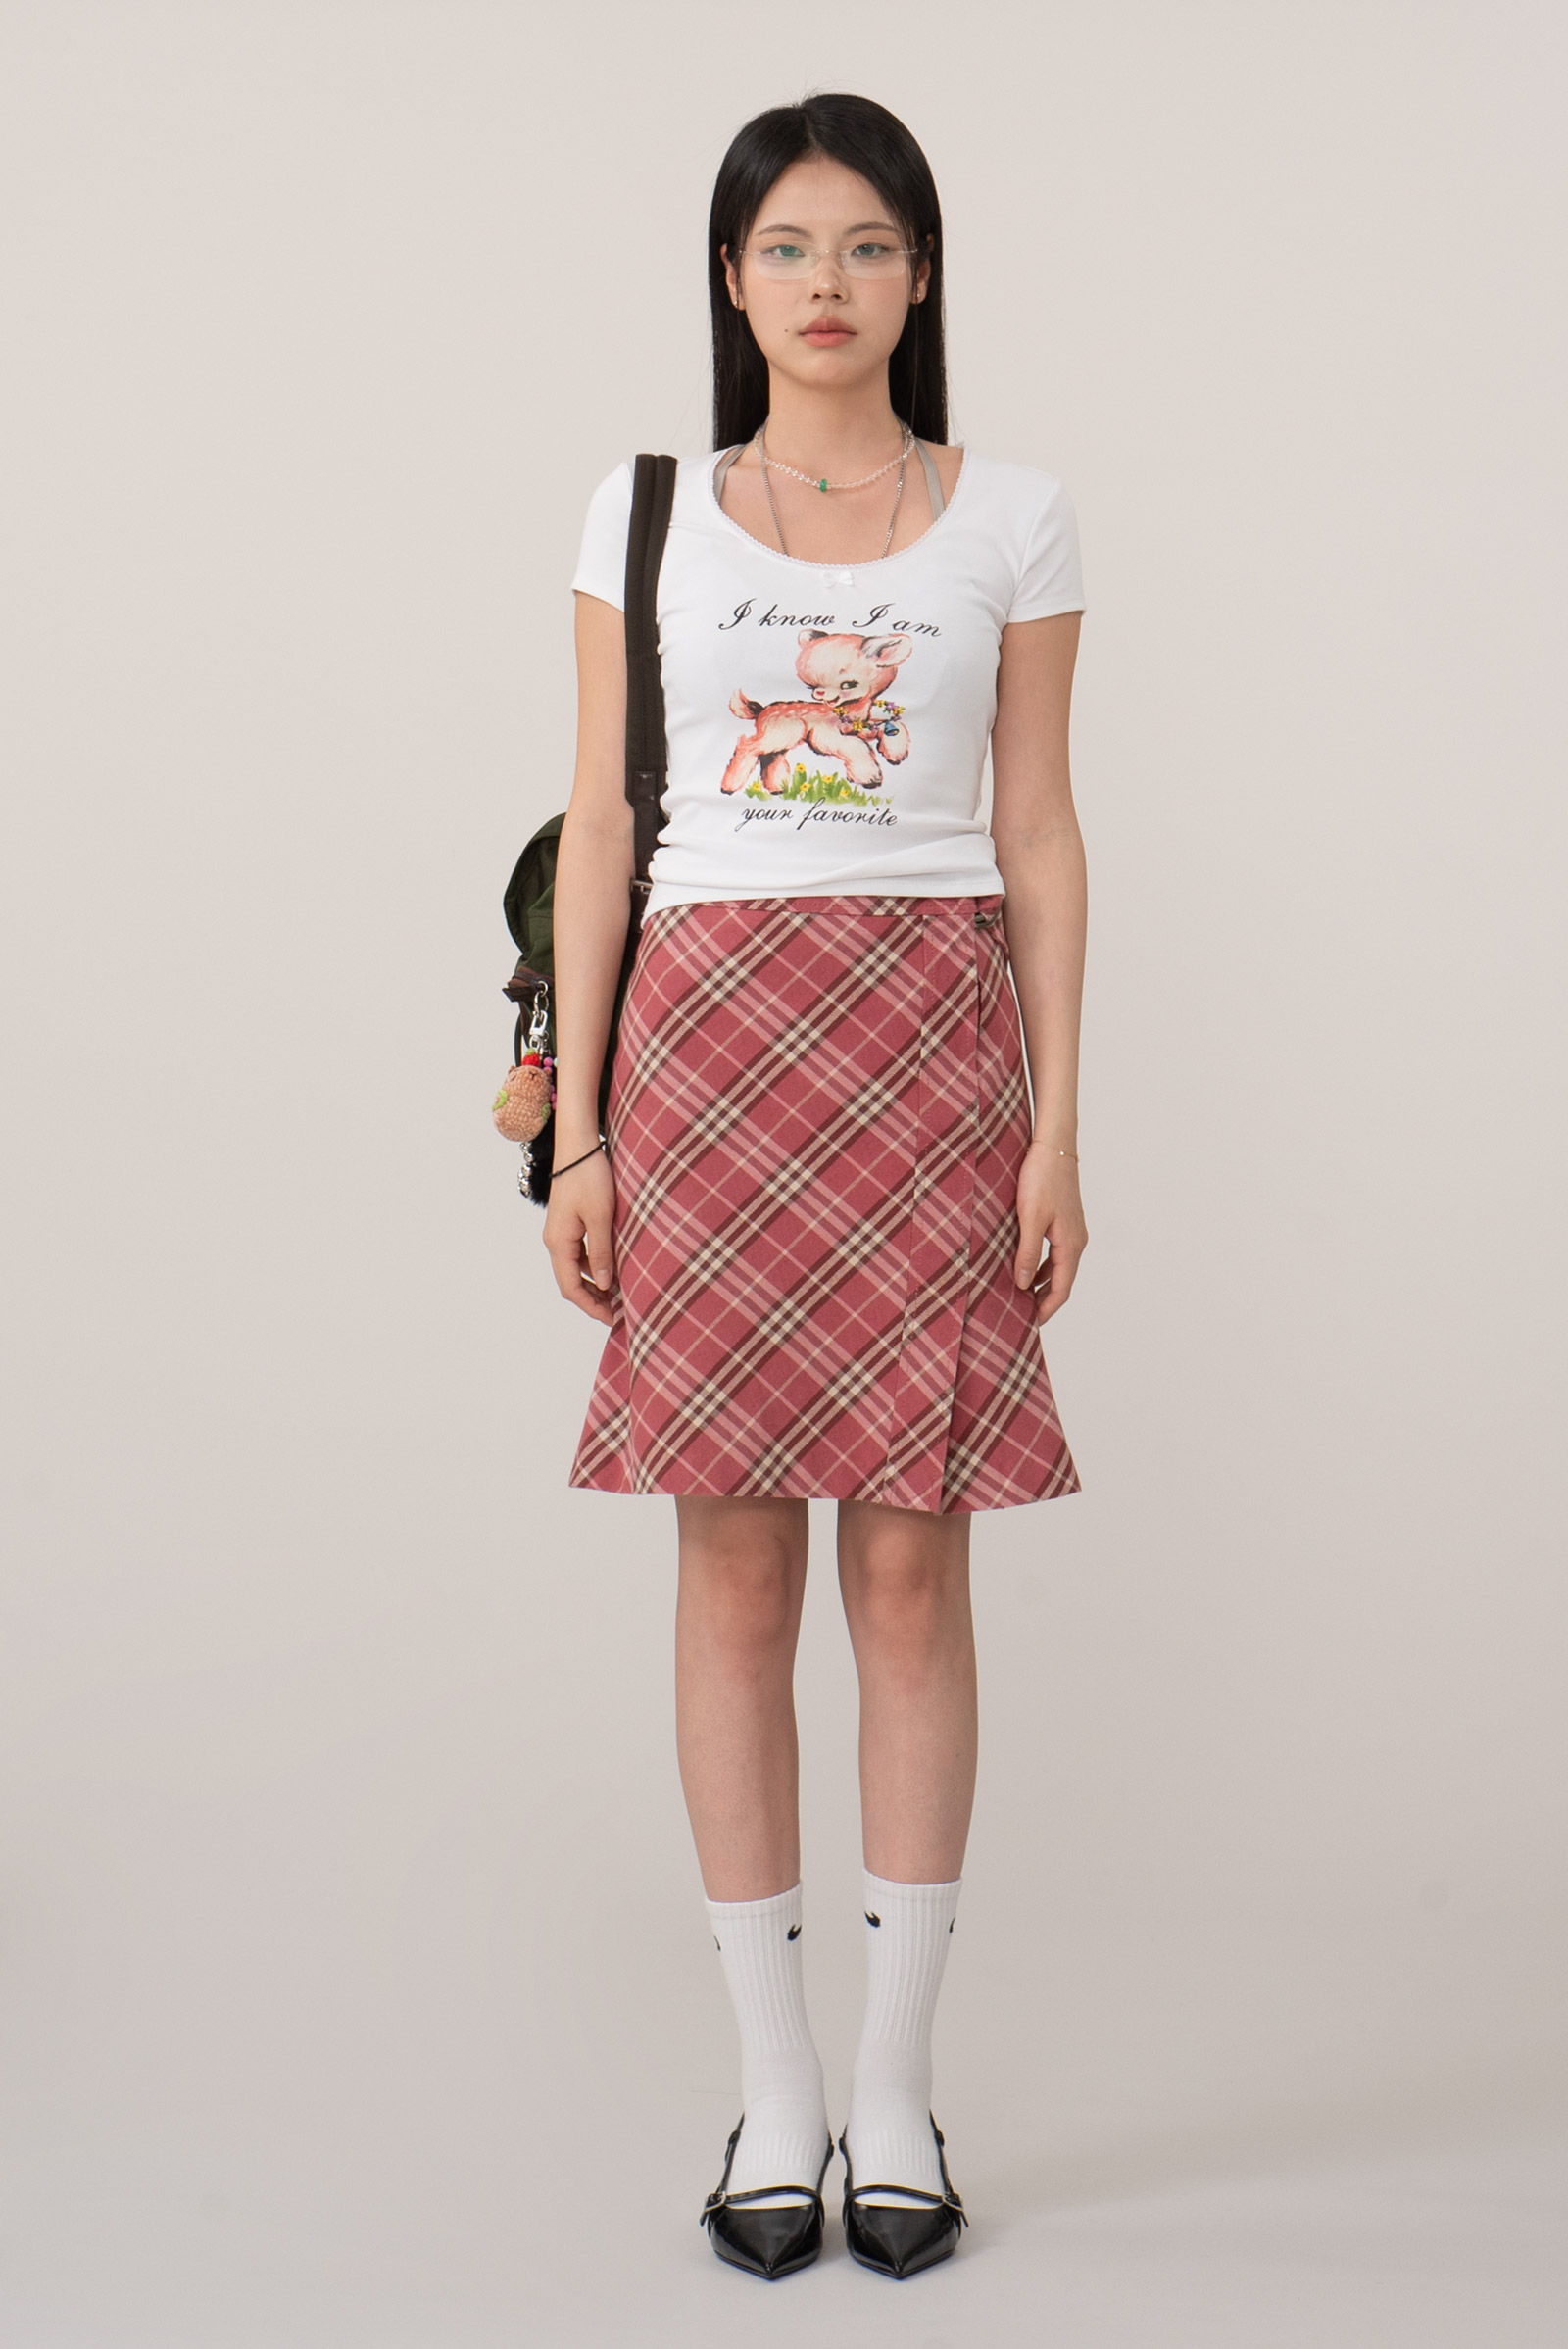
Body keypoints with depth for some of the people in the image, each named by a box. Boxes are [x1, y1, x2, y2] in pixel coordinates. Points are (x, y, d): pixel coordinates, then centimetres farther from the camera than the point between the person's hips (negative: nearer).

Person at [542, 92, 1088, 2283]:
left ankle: (897, 2081, 10)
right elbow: (600, 827, 7)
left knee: (914, 1560, -1)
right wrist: (576, 1130, 1)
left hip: (933, 1037, 0)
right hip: (710, 1035, 1)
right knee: (737, 1565, 1)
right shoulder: (647, 516, 8)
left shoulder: (1011, 518, 7)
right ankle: (772, 2086, 10)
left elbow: (1039, 830, 6)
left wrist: (1056, 1124, -1)